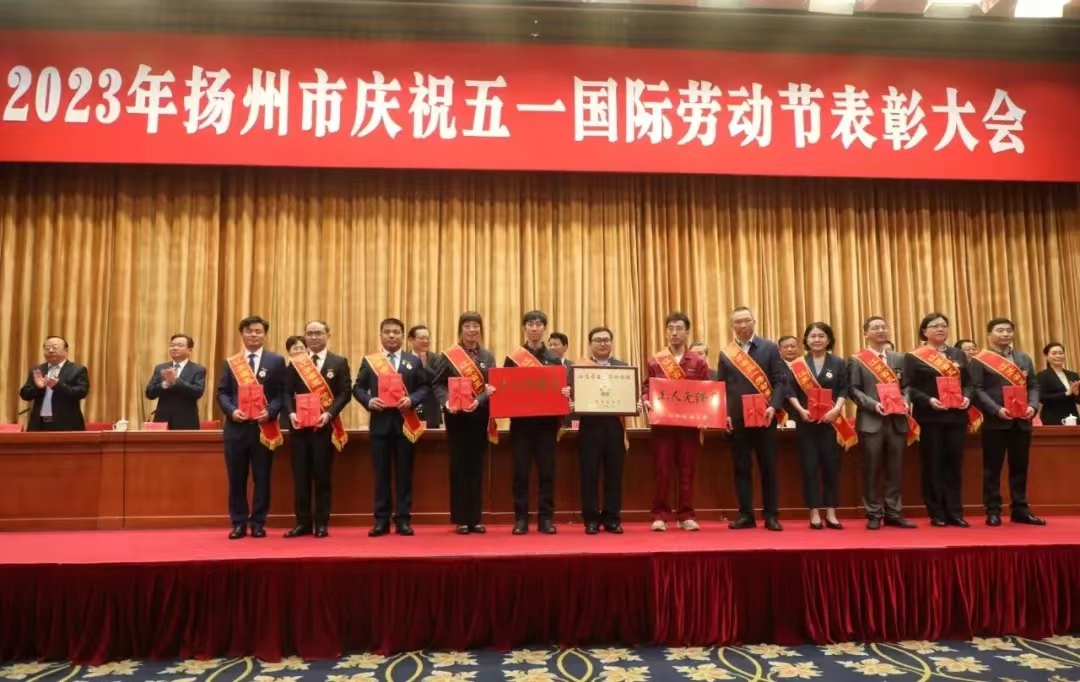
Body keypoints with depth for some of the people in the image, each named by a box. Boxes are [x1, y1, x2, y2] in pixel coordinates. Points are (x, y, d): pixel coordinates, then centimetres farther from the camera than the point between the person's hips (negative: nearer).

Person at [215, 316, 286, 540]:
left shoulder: (276, 361, 5)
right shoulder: (230, 362, 11)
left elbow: (282, 393, 0)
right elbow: (222, 393, 6)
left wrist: (270, 412, -16)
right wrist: (232, 410, -12)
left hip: (263, 427, -1)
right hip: (236, 426, 2)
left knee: (262, 477, 4)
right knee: (236, 478, 6)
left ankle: (258, 523, 14)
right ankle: (239, 523, 16)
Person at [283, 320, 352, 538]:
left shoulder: (339, 362, 4)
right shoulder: (295, 362, 10)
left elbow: (346, 393, -3)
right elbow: (287, 392, 6)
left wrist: (329, 414, -15)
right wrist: (291, 413, -11)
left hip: (324, 425, -2)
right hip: (300, 425, 2)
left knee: (322, 475, 1)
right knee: (300, 475, 4)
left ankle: (322, 523, 9)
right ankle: (303, 522, 12)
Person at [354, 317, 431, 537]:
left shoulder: (414, 361, 8)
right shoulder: (369, 361, 7)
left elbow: (425, 386, 4)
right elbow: (358, 387, 5)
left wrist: (412, 399, -14)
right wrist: (369, 401, -14)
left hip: (404, 422, 0)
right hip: (380, 422, 0)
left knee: (404, 473, 4)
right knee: (381, 473, 4)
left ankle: (403, 520, 11)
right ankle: (381, 520, 11)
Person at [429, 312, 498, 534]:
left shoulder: (487, 356, 9)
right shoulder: (448, 356, -1)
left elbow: (493, 386, 1)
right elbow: (437, 384, -3)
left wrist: (479, 400, -18)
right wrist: (446, 402, -21)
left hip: (480, 417, 3)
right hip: (457, 417, -3)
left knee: (476, 466, 6)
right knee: (459, 466, 0)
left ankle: (475, 518, 14)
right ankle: (461, 519, 8)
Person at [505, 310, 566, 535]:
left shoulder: (554, 359, 8)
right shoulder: (513, 357, 7)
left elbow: (562, 387, 4)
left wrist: (565, 393, -18)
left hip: (547, 420, 1)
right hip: (521, 420, 0)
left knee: (547, 470, 2)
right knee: (520, 470, 2)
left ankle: (546, 518, 9)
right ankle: (521, 519, 9)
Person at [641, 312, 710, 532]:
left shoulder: (698, 362, 6)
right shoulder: (655, 361, 6)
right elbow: (646, 388, 5)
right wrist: (646, 401, -16)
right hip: (662, 422, 0)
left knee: (687, 469, 5)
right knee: (661, 469, 0)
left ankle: (686, 515, 13)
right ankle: (660, 515, 7)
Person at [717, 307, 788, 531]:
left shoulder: (769, 348, 4)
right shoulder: (725, 353, 9)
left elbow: (780, 380, -1)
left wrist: (773, 407, -15)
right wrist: (724, 414, -5)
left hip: (763, 416, -2)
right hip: (736, 419, 2)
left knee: (768, 467, 3)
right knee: (741, 468, 5)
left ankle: (771, 516, 11)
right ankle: (746, 515, 12)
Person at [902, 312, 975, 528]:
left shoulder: (959, 354, 15)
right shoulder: (913, 357, 0)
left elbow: (968, 382, 14)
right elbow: (908, 387, -6)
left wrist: (967, 397, -6)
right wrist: (928, 400, -20)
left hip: (956, 416, 4)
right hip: (930, 418, -4)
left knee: (954, 465, 6)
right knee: (933, 466, 1)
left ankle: (955, 513, 13)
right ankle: (937, 514, 8)